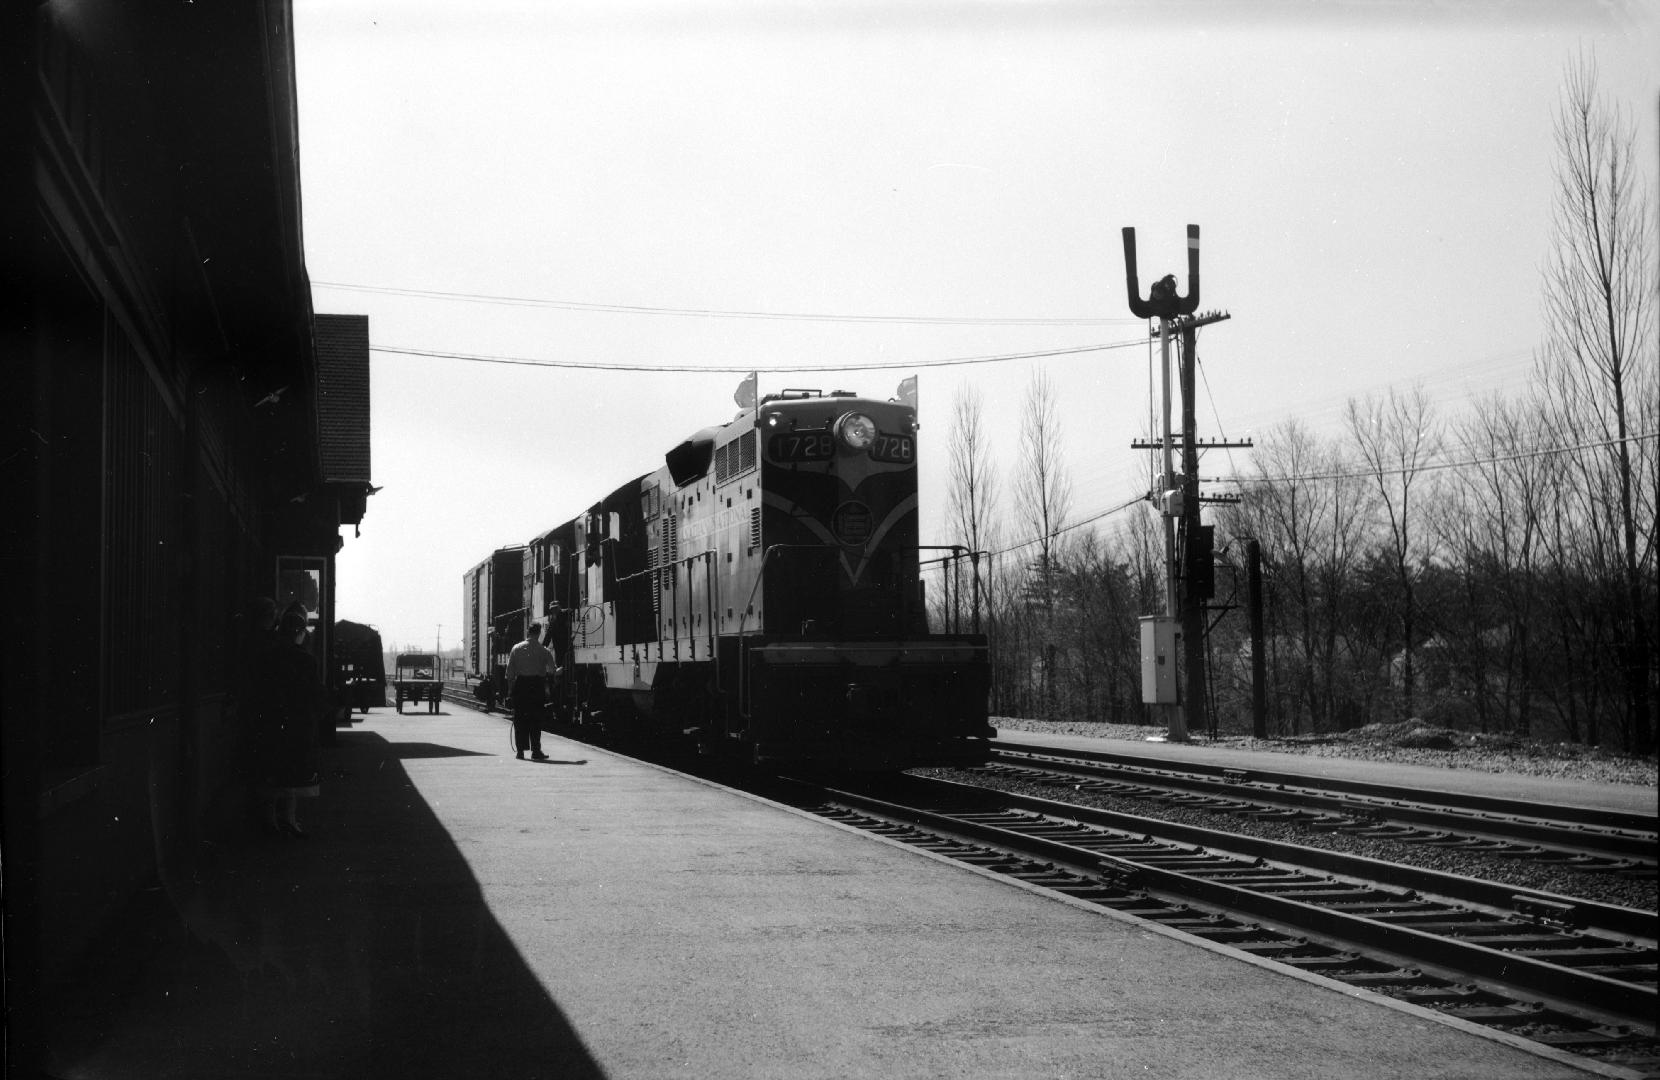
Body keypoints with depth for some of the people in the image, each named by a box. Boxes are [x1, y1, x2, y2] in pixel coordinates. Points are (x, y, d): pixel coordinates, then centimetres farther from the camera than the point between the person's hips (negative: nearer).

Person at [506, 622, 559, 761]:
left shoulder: (516, 648, 2)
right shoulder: (543, 650, -2)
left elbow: (510, 671, 1)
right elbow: (552, 671, -1)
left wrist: (510, 689, 6)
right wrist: (559, 671, 22)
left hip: (520, 683, 1)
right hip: (537, 685, -1)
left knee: (519, 718, 7)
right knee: (536, 718, 4)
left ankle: (520, 750, 7)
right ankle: (535, 750, 2)